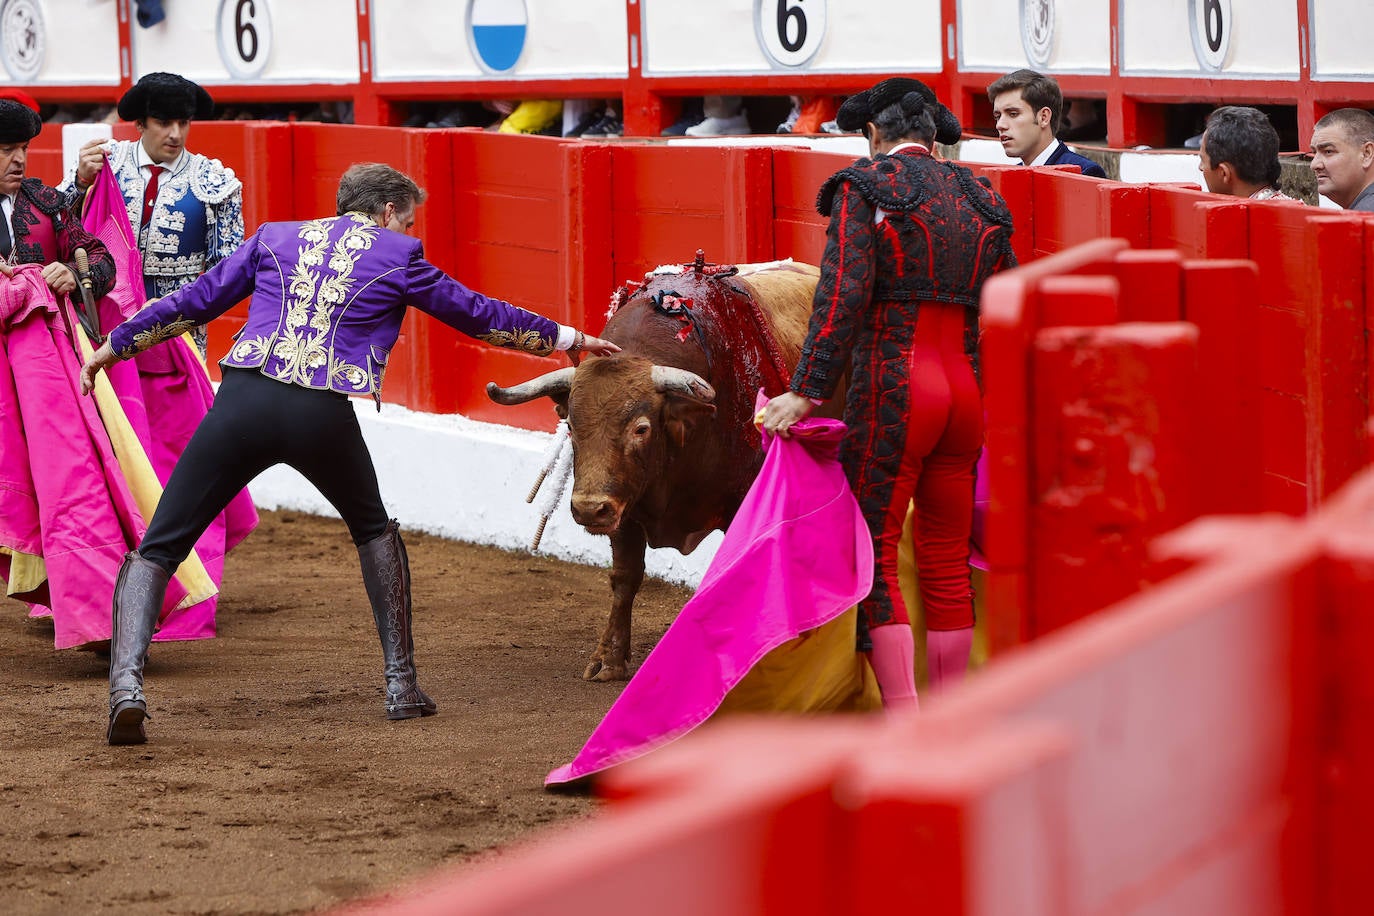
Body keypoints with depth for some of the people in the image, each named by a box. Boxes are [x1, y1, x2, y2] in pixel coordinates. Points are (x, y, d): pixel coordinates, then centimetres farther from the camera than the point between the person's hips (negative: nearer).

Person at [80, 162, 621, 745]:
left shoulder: (277, 238, 23)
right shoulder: (398, 256, 17)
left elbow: (194, 301, 24)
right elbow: (478, 314, 26)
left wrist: (115, 346, 34)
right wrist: (568, 338, 39)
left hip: (243, 400, 1)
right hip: (322, 415, -1)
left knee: (158, 550, 4)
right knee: (373, 529, 28)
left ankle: (127, 682, -18)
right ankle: (401, 683, 26)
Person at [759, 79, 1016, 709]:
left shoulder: (865, 186, -4)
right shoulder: (979, 198, 13)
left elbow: (845, 295, -15)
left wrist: (807, 392, -17)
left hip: (891, 390, -6)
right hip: (966, 393, 6)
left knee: (874, 551, 0)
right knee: (947, 557, 12)